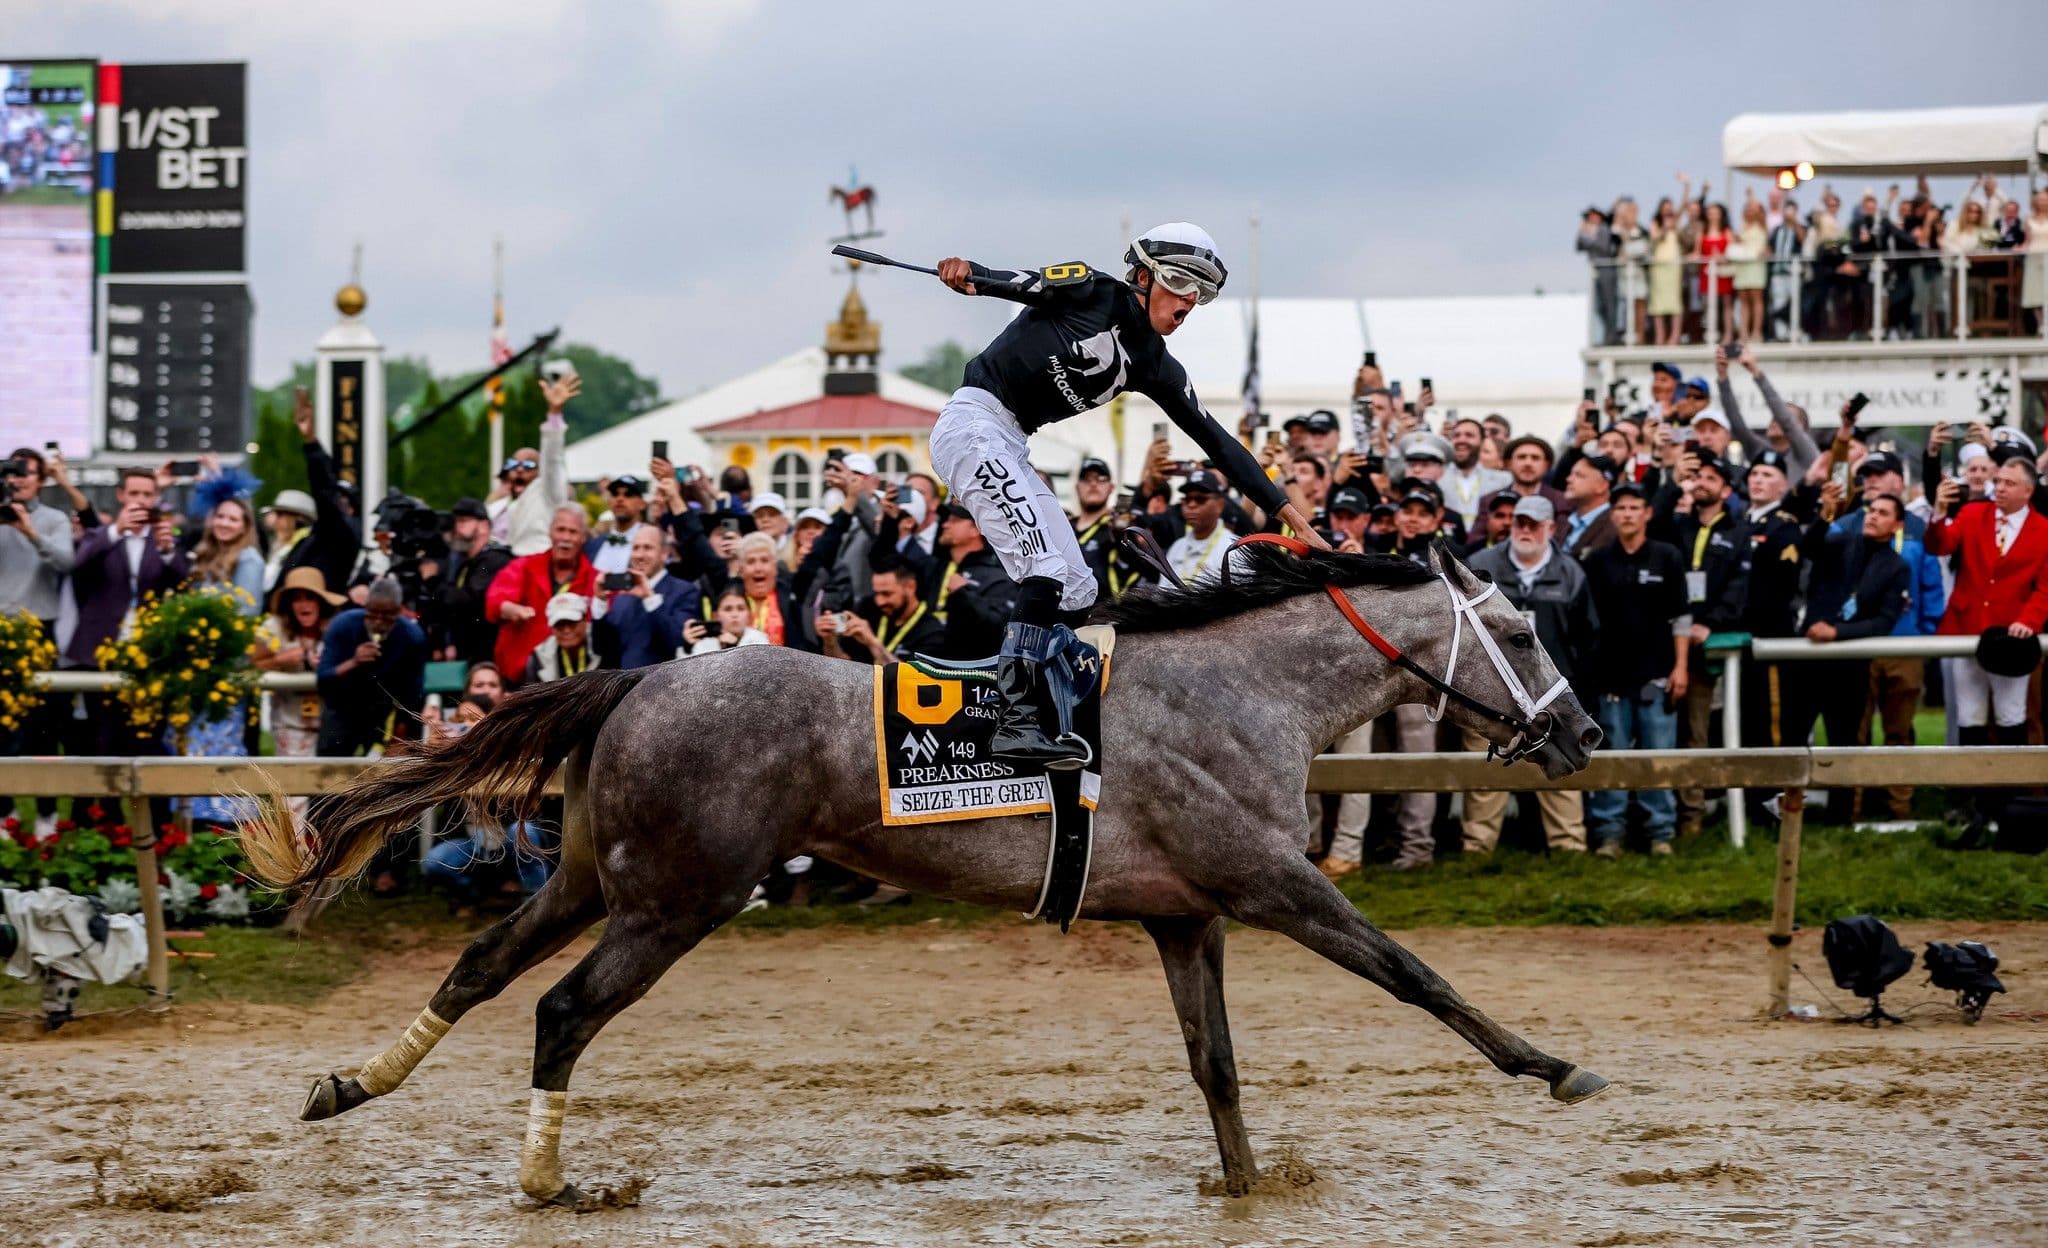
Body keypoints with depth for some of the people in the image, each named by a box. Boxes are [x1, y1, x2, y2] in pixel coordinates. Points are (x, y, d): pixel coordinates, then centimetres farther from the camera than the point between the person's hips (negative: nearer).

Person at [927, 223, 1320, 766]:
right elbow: (1017, 284, -15)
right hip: (973, 425, -9)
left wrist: (1294, 517, 10)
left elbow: (1216, 442, 14)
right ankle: (1016, 722, -22)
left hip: (1010, 449, 9)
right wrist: (966, 274, -39)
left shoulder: (1153, 366, 13)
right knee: (1048, 571, -20)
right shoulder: (1091, 292, -4)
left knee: (1077, 595, 6)